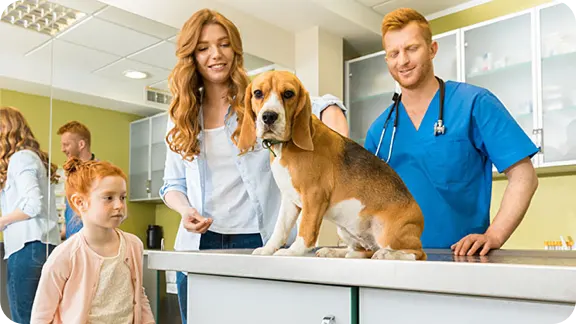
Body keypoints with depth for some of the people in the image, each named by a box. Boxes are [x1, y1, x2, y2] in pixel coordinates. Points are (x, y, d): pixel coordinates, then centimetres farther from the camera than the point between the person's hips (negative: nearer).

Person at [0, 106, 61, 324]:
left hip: (28, 247, -9)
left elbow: (33, 204, -17)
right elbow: (38, 204, 13)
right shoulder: (32, 157, 20)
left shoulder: (21, 158, -6)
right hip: (43, 245, 9)